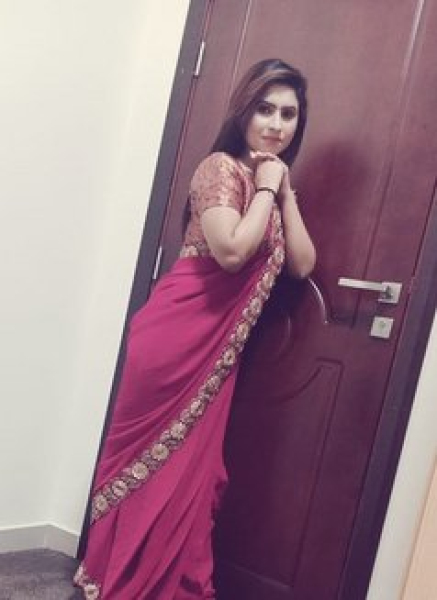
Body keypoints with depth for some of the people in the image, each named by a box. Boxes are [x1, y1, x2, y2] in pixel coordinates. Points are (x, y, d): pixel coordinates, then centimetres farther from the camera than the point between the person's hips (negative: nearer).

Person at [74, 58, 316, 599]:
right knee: (153, 461, 5)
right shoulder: (221, 167, -10)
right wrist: (266, 190, -11)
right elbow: (231, 251, -24)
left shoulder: (276, 181, 15)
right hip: (178, 334, -7)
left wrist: (285, 194, 1)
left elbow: (302, 264, 7)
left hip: (221, 346, 7)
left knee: (190, 470, 12)